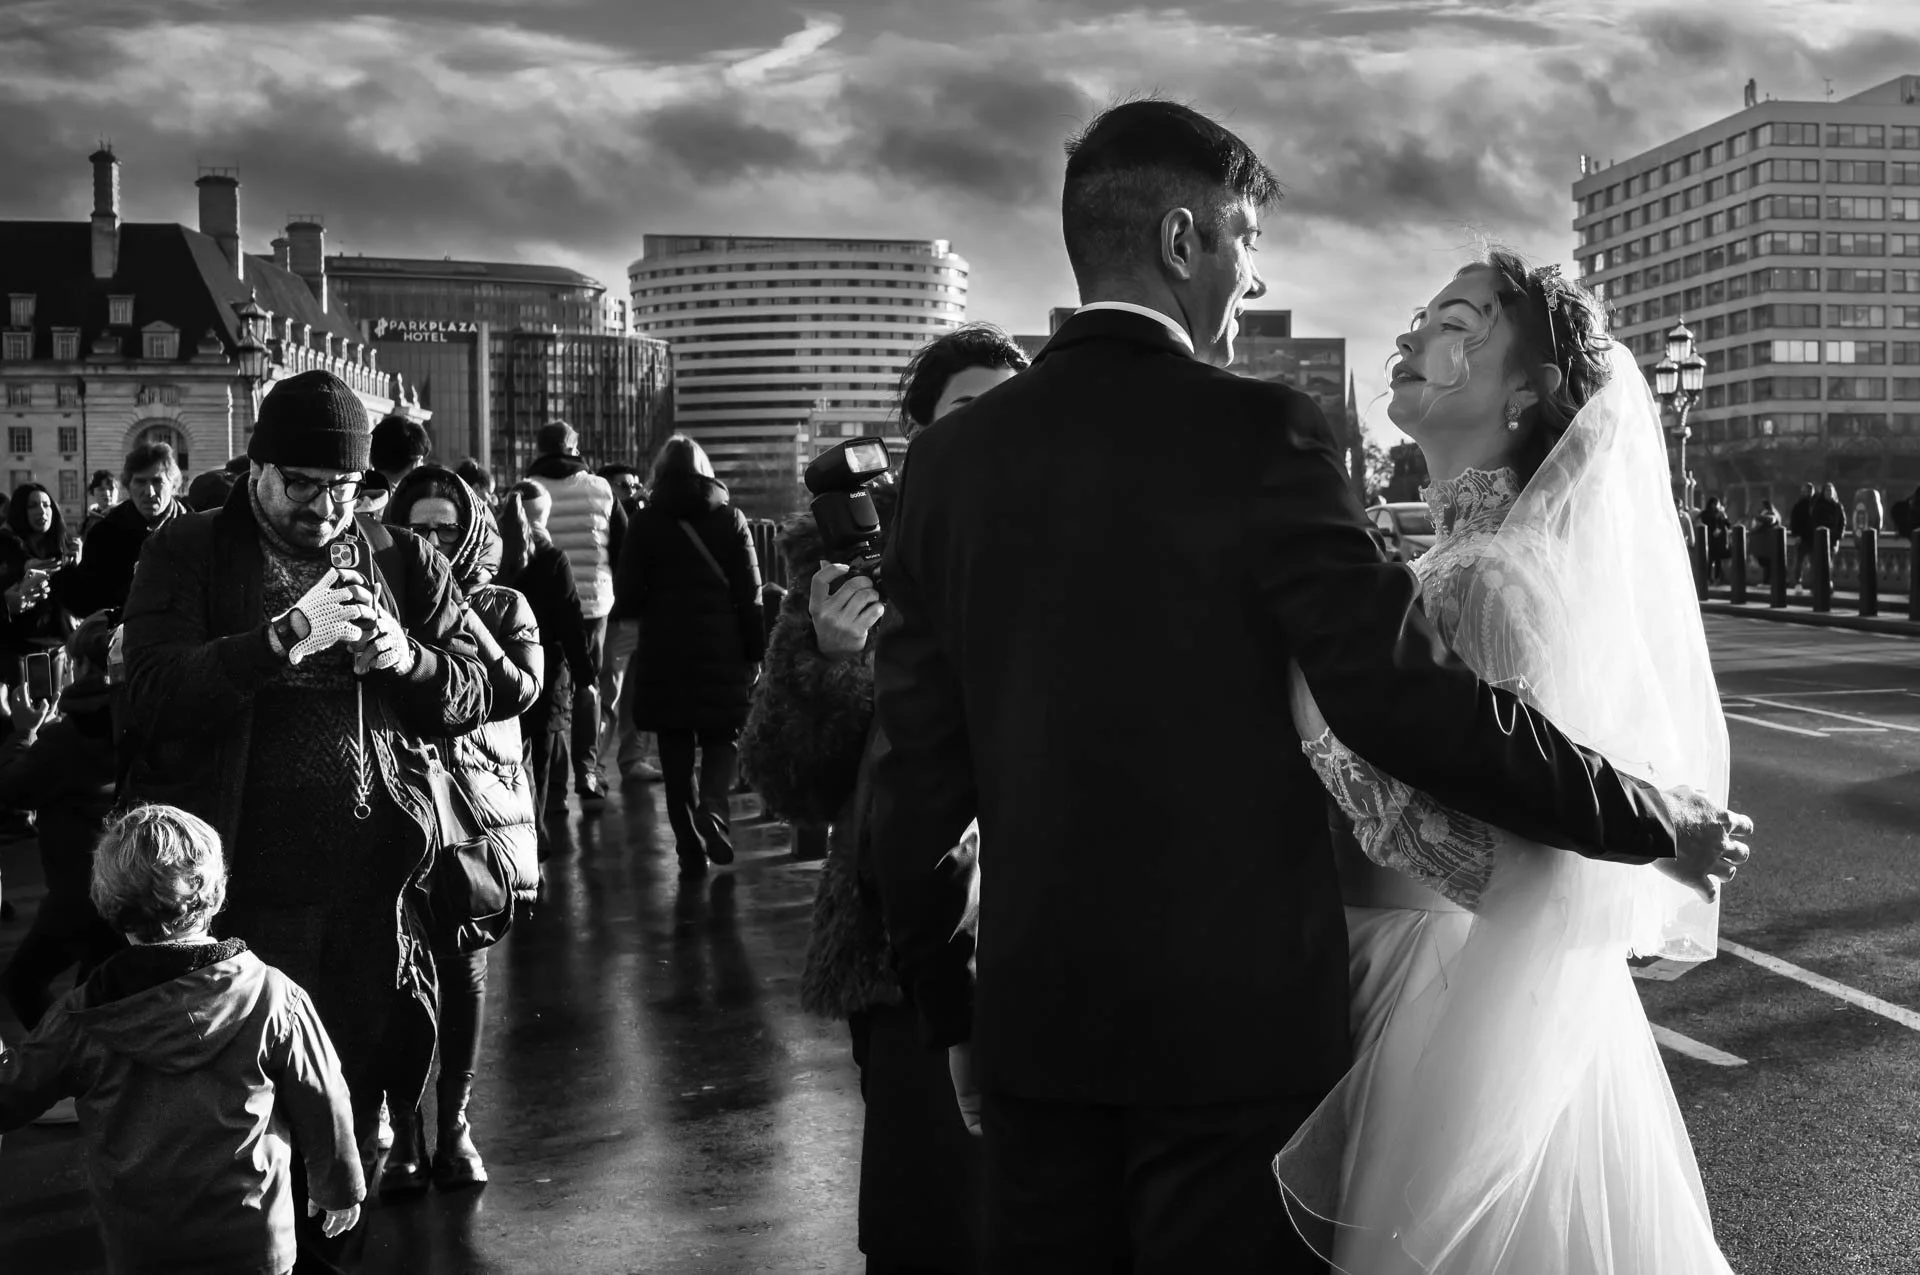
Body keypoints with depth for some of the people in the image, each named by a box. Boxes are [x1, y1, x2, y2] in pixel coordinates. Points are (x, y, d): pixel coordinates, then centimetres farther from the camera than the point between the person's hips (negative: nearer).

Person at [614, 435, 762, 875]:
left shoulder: (645, 524, -2)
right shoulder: (731, 520, 0)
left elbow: (626, 600, -4)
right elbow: (750, 594, -3)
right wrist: (755, 651, 2)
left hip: (663, 654, 0)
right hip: (722, 652, 0)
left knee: (676, 749, 8)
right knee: (722, 736, 12)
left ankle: (690, 847, 6)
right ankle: (713, 807, -15)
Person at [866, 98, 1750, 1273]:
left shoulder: (952, 455, 3)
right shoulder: (1256, 433, -12)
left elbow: (919, 777, 5)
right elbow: (1413, 704, -16)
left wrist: (955, 1011, 16)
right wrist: (1656, 822, -3)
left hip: (1034, 1020, 5)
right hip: (1237, 1016, -4)